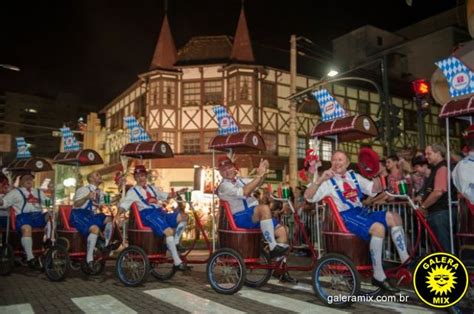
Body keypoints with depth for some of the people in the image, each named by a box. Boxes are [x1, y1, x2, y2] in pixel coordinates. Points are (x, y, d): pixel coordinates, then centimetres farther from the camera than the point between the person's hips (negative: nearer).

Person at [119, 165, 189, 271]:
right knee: (169, 231, -30)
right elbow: (123, 206, 0)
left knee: (183, 216, -11)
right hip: (148, 215, -7)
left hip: (160, 212, 7)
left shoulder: (151, 188, 27)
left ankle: (175, 242, 0)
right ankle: (177, 263, -25)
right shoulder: (132, 191, 9)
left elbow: (165, 196, 32)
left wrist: (178, 193, 17)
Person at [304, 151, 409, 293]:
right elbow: (308, 196, -14)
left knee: (394, 217, -10)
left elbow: (375, 189, 14)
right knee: (378, 227, -30)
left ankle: (406, 261, -4)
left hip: (361, 212, 7)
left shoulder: (354, 176, 16)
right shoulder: (328, 181, 0)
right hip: (346, 216, -7)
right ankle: (378, 276, -22)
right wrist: (321, 179, -27)